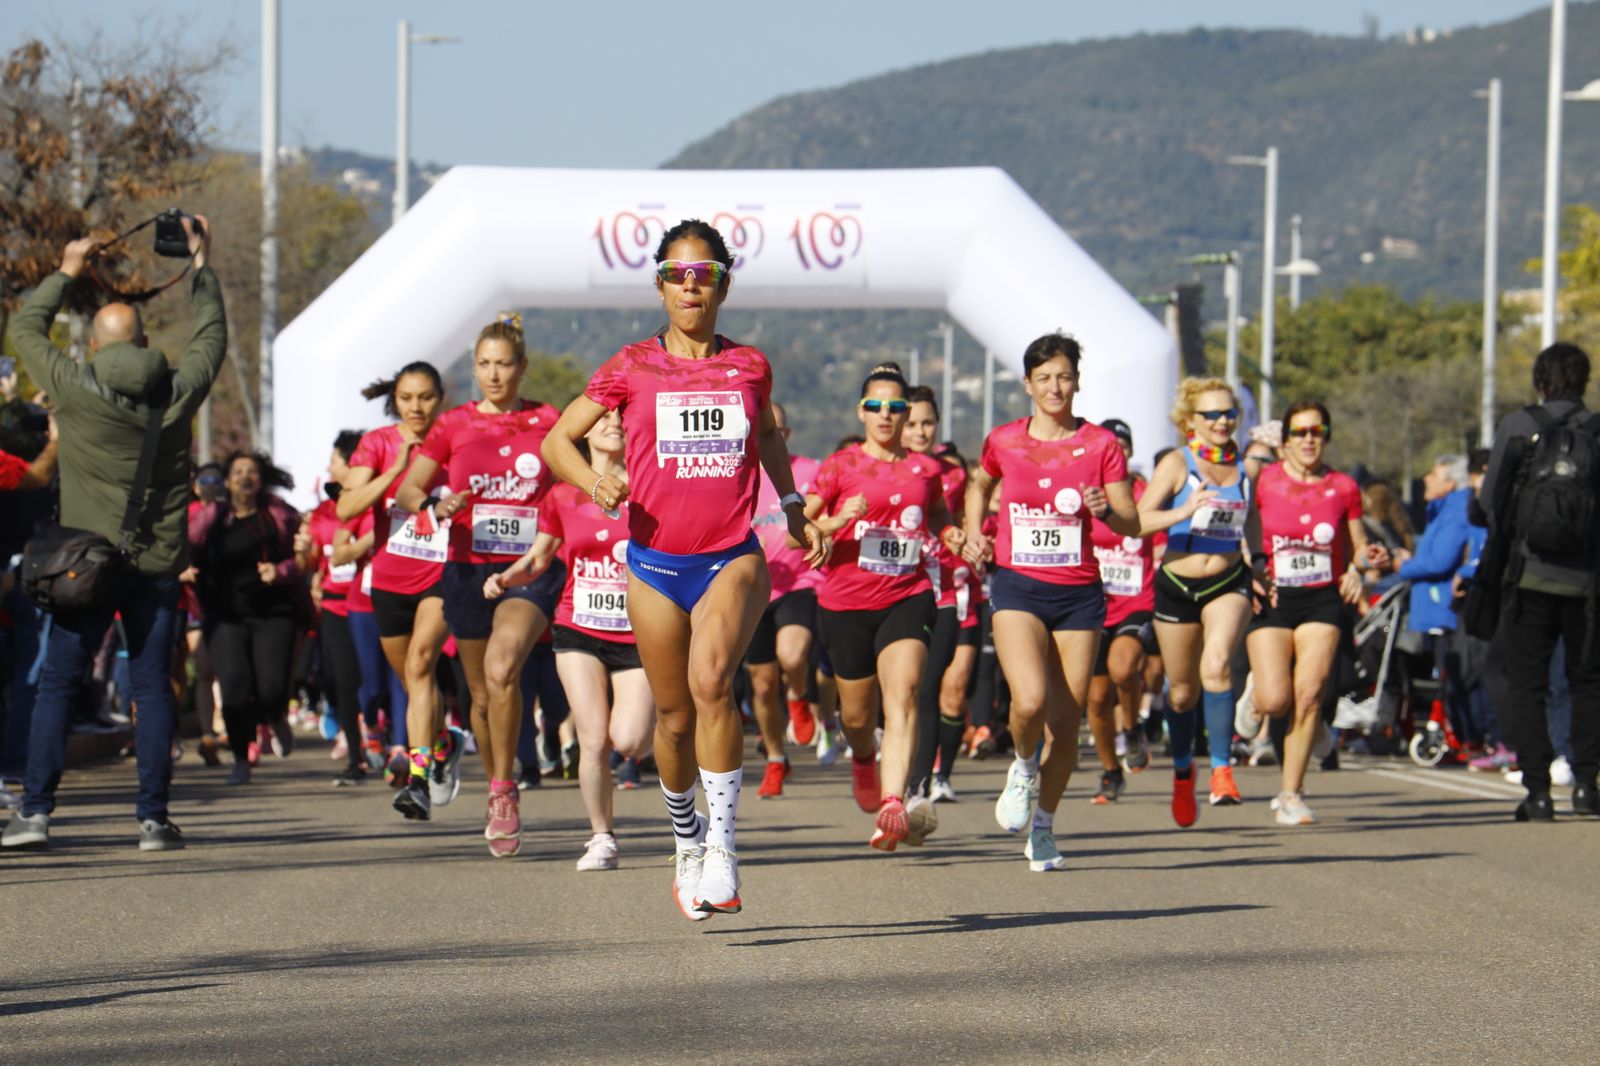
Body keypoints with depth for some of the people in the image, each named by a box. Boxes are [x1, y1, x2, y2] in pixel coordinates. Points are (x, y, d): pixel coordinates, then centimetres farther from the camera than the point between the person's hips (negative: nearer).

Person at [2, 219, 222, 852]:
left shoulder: (77, 390, -7)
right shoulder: (177, 393, -1)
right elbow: (212, 338, 18)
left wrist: (66, 273, 21)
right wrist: (202, 265, 27)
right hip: (157, 564, 2)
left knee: (58, 685, 3)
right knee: (153, 688, 5)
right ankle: (153, 818, 2)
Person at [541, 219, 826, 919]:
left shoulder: (749, 367, 7)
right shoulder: (633, 368, 2)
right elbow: (557, 440, 3)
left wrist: (792, 508, 23)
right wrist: (593, 481, -16)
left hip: (733, 558, -1)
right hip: (655, 562, 1)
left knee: (711, 679, -27)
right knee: (674, 715, 8)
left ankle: (721, 845, -23)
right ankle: (686, 841, 33)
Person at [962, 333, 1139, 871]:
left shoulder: (1100, 445, 0)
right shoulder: (1003, 441, 4)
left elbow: (1132, 524, 1)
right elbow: (980, 485, 25)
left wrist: (1104, 510, -20)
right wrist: (974, 534, 9)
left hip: (1078, 592, 1)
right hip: (1018, 586, -1)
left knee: (1065, 724, 0)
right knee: (1030, 700, -24)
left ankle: (1043, 824, 22)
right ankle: (1023, 768, 10)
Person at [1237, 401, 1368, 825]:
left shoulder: (1343, 488, 4)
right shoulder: (1263, 482, -1)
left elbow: (1359, 546, 13)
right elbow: (1235, 533, 6)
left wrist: (1356, 571, -7)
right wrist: (1248, 574, -10)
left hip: (1323, 600, 1)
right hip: (1272, 599, -1)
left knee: (1309, 695, -11)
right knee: (1276, 701, -13)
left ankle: (1291, 795, 0)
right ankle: (1255, 696, 27)